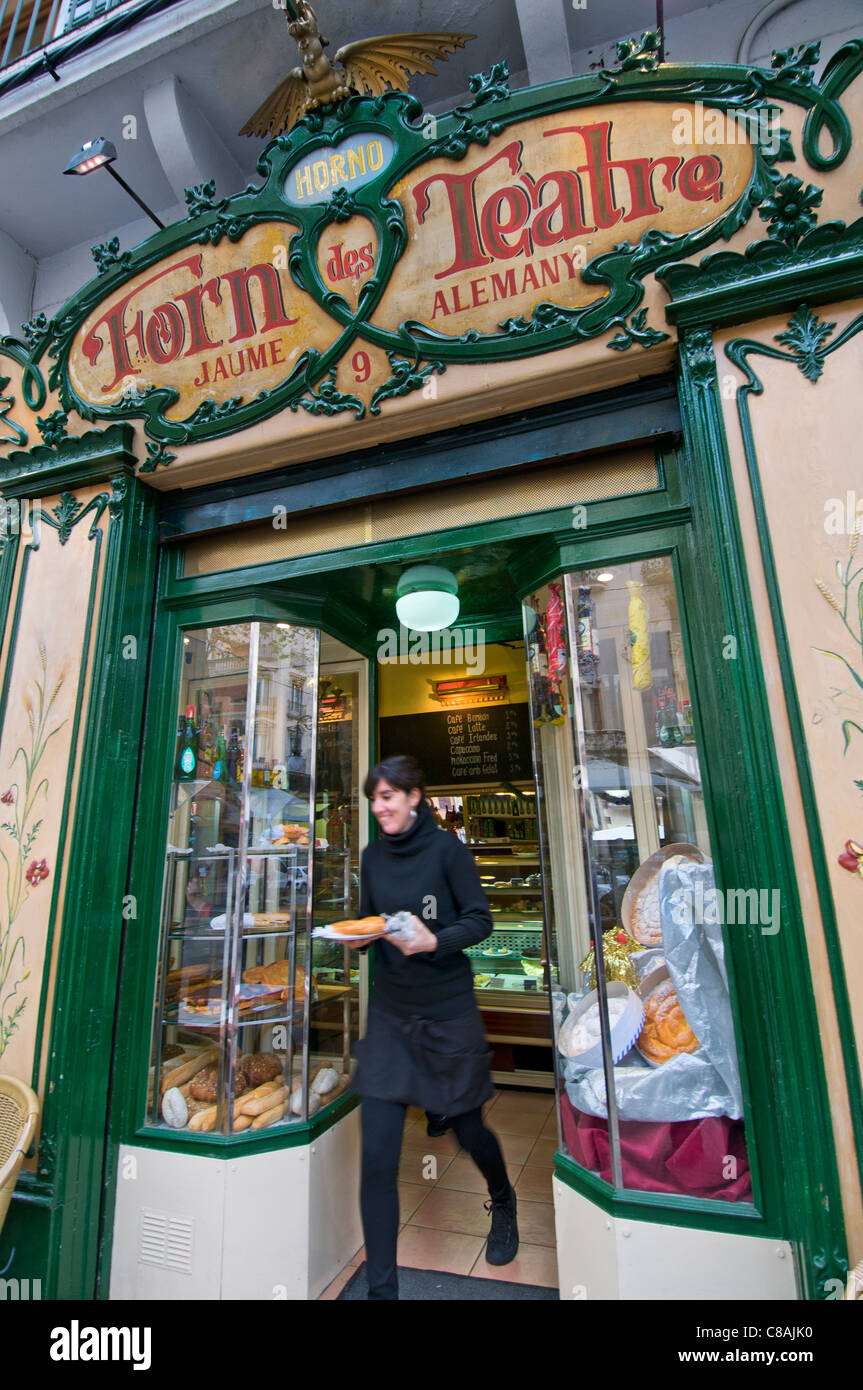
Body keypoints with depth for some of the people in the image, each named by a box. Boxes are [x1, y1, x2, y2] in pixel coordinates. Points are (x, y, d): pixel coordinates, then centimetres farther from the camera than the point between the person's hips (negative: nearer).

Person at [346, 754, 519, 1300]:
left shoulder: (446, 848, -12)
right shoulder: (373, 855, 2)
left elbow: (480, 920, -9)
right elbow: (369, 920, 11)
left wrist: (435, 941, -25)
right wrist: (361, 936, -10)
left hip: (449, 1011, -3)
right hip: (390, 1014, 3)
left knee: (467, 1128, 18)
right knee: (377, 1156, -1)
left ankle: (503, 1202, 51)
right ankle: (381, 1286, 19)